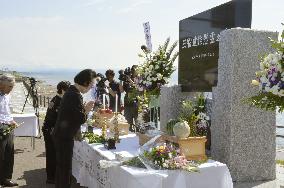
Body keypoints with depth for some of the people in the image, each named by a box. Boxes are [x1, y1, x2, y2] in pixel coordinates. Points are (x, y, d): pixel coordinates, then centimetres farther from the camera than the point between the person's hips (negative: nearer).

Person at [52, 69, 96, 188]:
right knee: (65, 167, 2)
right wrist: (86, 110, -6)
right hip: (65, 137, -10)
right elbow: (81, 119, -22)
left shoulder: (71, 91, 9)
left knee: (61, 165, 21)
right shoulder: (75, 95, -22)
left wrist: (84, 108, 3)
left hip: (60, 134, 10)